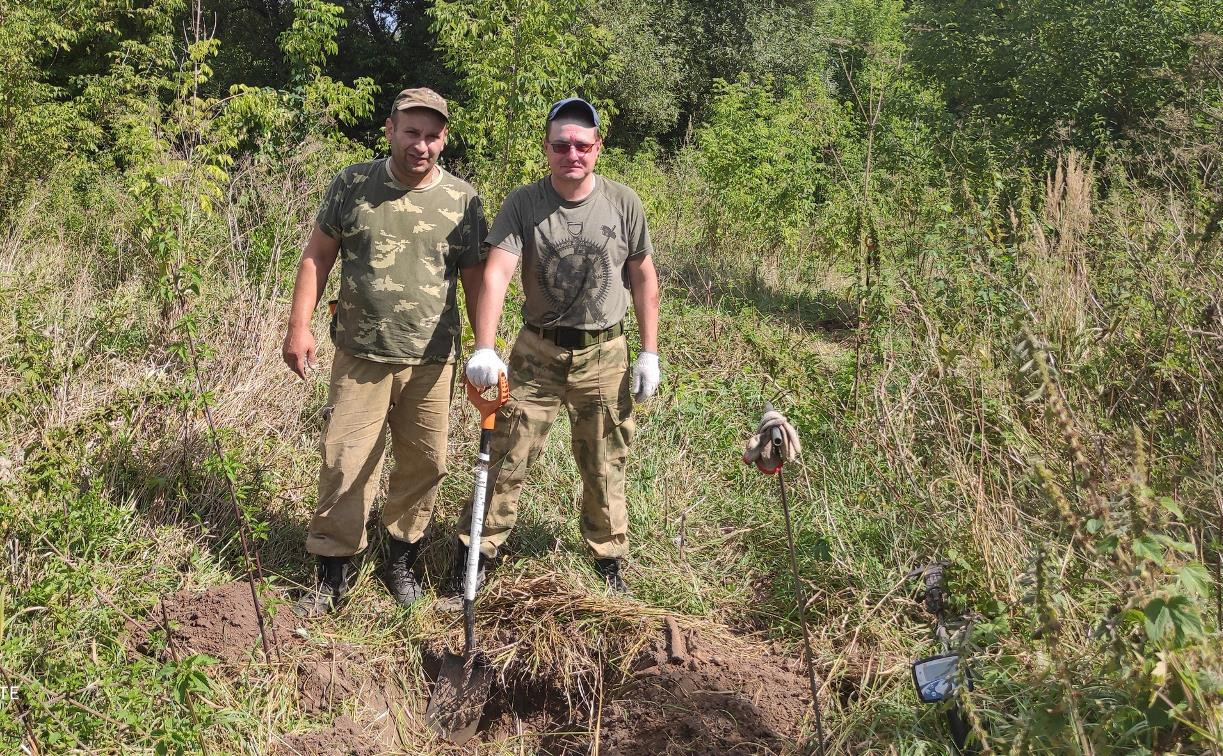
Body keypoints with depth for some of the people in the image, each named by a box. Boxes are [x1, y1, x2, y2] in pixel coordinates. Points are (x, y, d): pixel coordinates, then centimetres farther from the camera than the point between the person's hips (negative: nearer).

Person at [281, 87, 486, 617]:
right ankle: (333, 573, 14)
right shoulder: (353, 185, 0)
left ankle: (402, 558, 29)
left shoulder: (462, 199, 1)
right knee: (345, 463, 0)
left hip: (432, 359, 1)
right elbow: (317, 256, 5)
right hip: (361, 355, -1)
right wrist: (299, 326, -2)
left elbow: (475, 280, 6)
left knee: (423, 464, 10)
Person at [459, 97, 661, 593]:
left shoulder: (623, 204, -4)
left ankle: (609, 559, 30)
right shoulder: (522, 204, -9)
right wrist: (484, 349, -34)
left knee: (605, 467, 13)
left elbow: (643, 277, 4)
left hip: (604, 354, 1)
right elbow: (496, 273, -21)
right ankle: (477, 550, 19)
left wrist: (649, 353, 2)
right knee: (508, 457, 2)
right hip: (537, 352, -1)